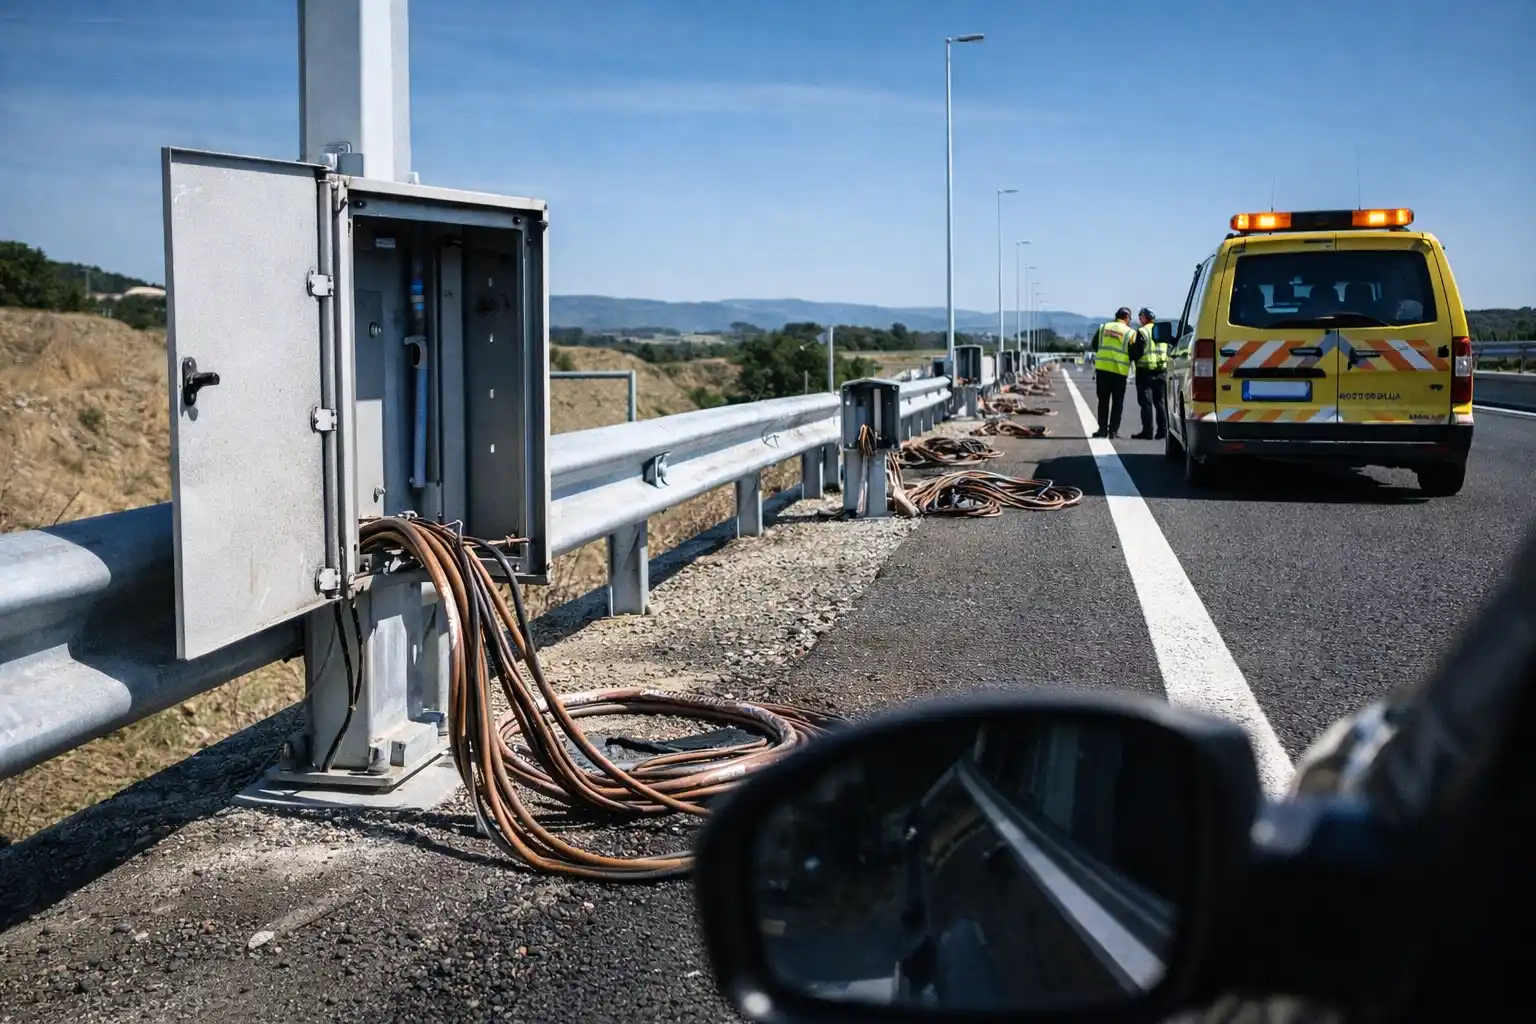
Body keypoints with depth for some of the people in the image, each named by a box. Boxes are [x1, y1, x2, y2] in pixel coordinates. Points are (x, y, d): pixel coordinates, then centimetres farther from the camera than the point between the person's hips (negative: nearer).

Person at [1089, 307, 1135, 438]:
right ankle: (1113, 430, 4)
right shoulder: (1130, 332, 0)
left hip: (1102, 368, 2)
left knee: (1103, 400, 9)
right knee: (1117, 402, 7)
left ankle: (1102, 429, 6)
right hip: (1120, 370, -2)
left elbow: (1093, 346, 12)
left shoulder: (1103, 327, 7)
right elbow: (1133, 354, -1)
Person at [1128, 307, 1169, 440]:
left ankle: (1147, 431, -6)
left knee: (1146, 402, -3)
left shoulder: (1142, 331, -10)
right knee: (1160, 402, 11)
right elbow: (1168, 350, 15)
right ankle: (1162, 431, 9)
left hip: (1145, 370, -6)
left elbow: (1137, 352, -13)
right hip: (1161, 370, 6)